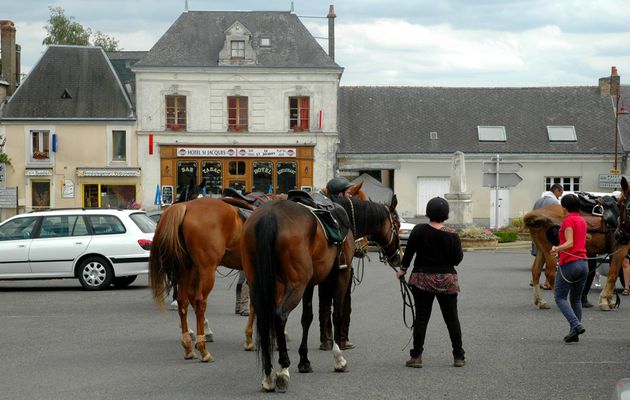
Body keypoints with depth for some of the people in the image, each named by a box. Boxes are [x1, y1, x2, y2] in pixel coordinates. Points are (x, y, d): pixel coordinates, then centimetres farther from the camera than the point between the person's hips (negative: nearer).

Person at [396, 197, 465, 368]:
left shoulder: (419, 230, -8)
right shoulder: (452, 235, -8)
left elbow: (409, 251, -3)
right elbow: (458, 259, -4)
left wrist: (403, 269, 11)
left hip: (422, 279, 0)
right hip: (447, 281, 0)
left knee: (421, 317, 4)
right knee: (451, 318, 9)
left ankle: (416, 356, 1)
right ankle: (458, 356, 11)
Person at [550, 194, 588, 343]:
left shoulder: (568, 220, -10)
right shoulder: (582, 221, 15)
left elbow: (570, 243, -19)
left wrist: (557, 249, -32)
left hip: (569, 263, -8)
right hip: (583, 263, 8)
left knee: (560, 298, 0)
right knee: (576, 300, 14)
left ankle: (576, 325, -18)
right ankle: (574, 333, 10)